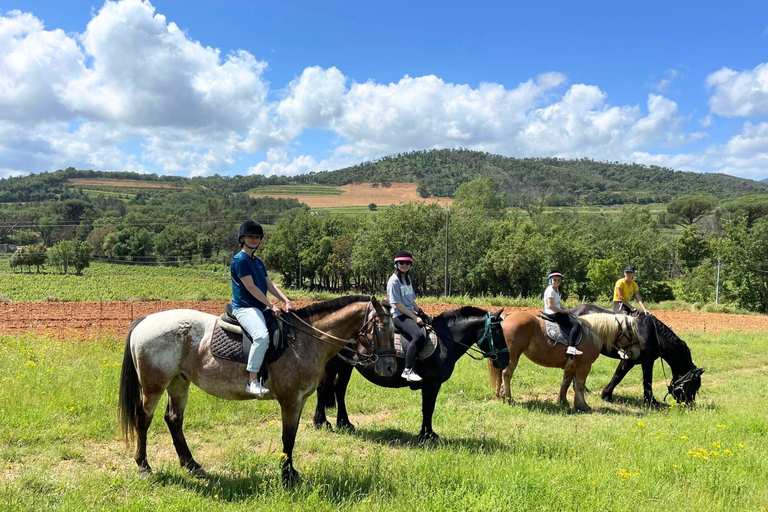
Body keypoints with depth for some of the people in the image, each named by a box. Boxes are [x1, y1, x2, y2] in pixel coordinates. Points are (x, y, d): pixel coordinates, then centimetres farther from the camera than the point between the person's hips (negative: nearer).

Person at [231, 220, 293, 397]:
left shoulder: (258, 262, 19)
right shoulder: (240, 260, -8)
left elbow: (270, 285, 13)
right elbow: (251, 287, -15)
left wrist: (286, 301, -2)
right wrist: (271, 305, -15)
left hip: (261, 307, 10)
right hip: (244, 307, -10)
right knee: (262, 336, -33)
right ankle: (252, 381, -29)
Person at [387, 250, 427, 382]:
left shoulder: (407, 278, 17)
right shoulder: (394, 280, -9)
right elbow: (397, 303, -15)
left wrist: (420, 312, 6)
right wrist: (414, 317, -15)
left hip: (410, 314, 10)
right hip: (399, 316, -10)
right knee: (418, 335, -32)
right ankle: (407, 371, -29)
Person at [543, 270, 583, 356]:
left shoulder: (556, 289, 13)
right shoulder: (550, 290, -17)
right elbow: (550, 306, -25)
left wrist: (566, 309, 3)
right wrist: (563, 311, -17)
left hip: (557, 313, 11)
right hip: (553, 314, -11)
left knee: (576, 319, 19)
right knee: (576, 324, -18)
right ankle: (571, 348, -25)